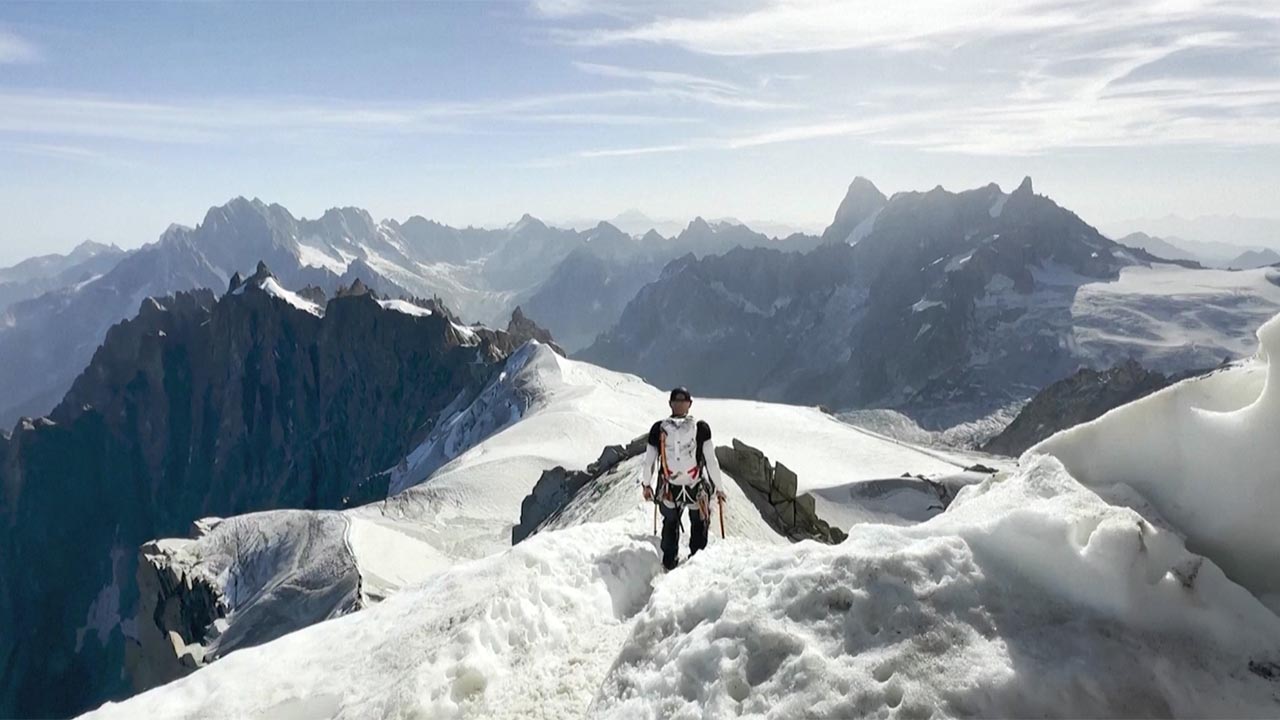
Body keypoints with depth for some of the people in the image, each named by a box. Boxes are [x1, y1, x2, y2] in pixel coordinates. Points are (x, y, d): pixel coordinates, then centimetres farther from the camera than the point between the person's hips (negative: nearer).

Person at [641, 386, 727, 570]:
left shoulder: (658, 428, -7)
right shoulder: (701, 428, -12)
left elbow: (649, 461, -1)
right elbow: (711, 460, -9)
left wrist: (646, 484, 14)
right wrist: (718, 487, 2)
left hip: (669, 490, 2)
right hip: (697, 490, -1)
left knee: (670, 524, 27)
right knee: (699, 525, 24)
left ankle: (669, 563, 35)